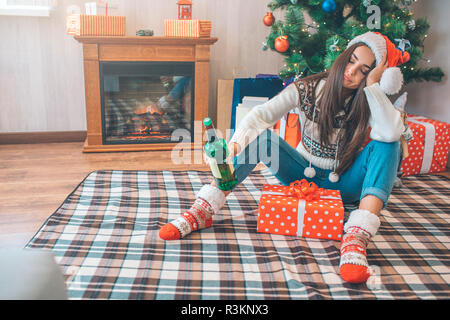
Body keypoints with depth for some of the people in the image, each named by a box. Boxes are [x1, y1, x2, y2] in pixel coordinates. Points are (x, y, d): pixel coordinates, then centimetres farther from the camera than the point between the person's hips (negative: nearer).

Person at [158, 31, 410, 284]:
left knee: (386, 146, -27)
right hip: (304, 175, 1)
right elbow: (261, 114, -24)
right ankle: (202, 211, -31)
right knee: (262, 136, -25)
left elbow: (392, 133, -33)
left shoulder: (368, 102, -10)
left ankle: (356, 238, -45)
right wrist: (235, 143, -42)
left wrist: (373, 84, -29)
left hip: (343, 185, 0)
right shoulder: (308, 89, -10)